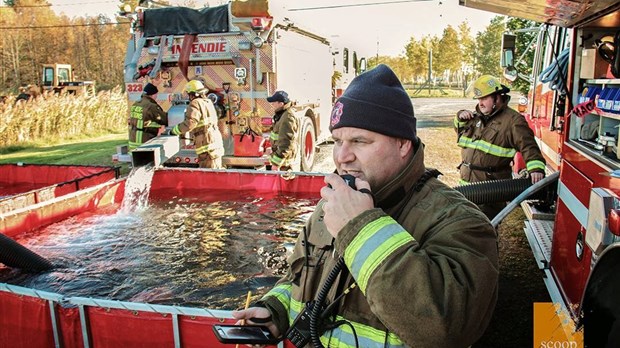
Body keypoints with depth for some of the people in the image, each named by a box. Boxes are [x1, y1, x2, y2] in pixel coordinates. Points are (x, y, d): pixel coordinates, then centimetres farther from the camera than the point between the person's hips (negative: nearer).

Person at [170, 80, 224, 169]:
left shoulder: (196, 104, -10)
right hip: (216, 142, 9)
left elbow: (189, 124, -20)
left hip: (208, 146, -9)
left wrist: (174, 131, -6)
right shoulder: (208, 102, 17)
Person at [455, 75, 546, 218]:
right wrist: (460, 118, 7)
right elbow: (460, 130, 29)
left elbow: (528, 146, -16)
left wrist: (536, 168, -33)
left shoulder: (513, 120, -8)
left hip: (491, 186, -6)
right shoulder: (476, 116, 13)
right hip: (467, 181, 7)